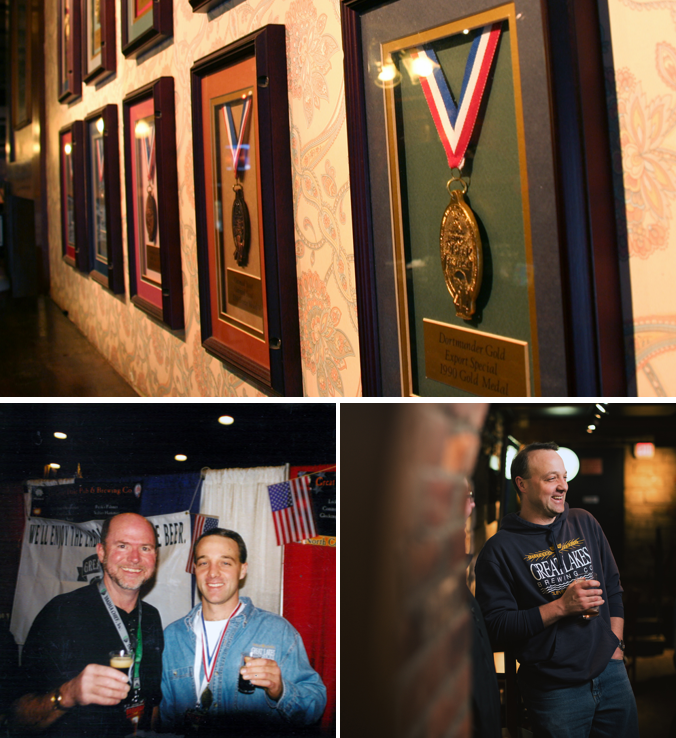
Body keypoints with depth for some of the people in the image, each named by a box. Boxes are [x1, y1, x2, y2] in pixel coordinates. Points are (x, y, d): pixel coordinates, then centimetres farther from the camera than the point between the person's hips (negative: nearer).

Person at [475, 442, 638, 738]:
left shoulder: (585, 523, 8)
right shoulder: (499, 550, -9)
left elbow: (613, 585, 16)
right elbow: (496, 628, -14)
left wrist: (616, 644, 7)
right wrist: (561, 606, -20)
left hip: (611, 672, 5)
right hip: (554, 689, -5)